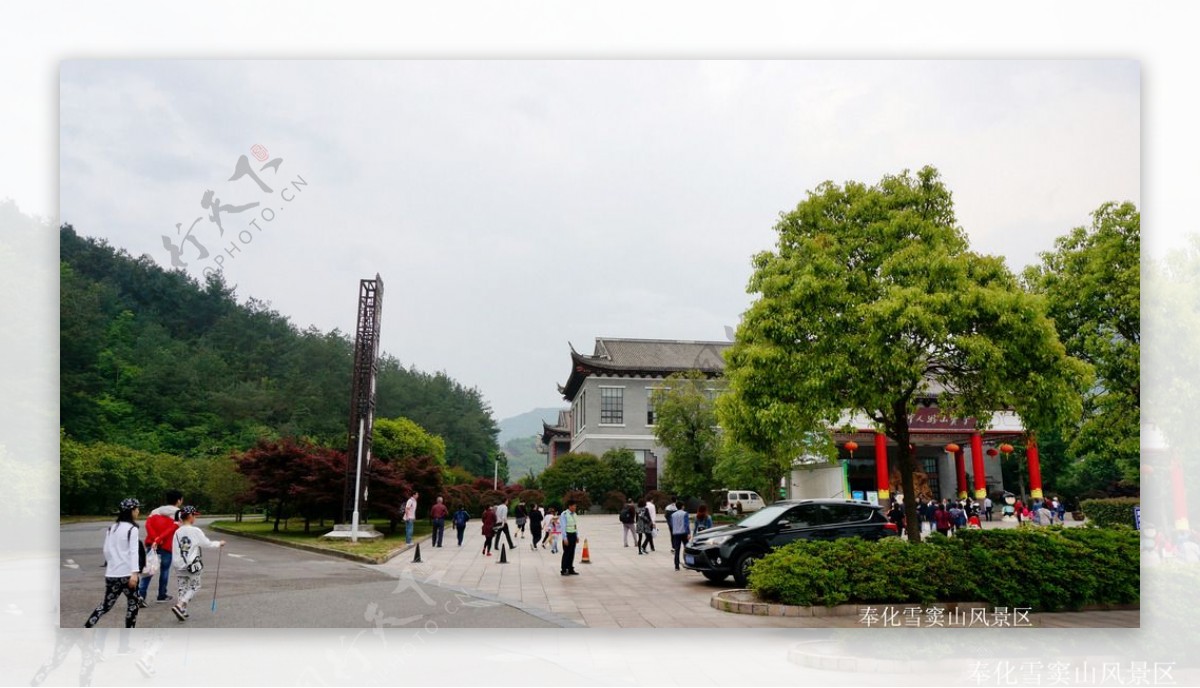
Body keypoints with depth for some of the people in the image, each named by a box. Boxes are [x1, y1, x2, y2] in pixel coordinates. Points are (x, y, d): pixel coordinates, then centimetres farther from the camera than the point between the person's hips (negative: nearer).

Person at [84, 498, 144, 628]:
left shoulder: (111, 528, 10)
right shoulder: (132, 529, -10)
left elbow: (106, 551, 13)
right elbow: (133, 552, -18)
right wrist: (134, 573, -23)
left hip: (111, 574, 6)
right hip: (127, 573, -6)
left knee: (106, 605, 15)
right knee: (133, 604, 8)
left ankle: (85, 629, 3)